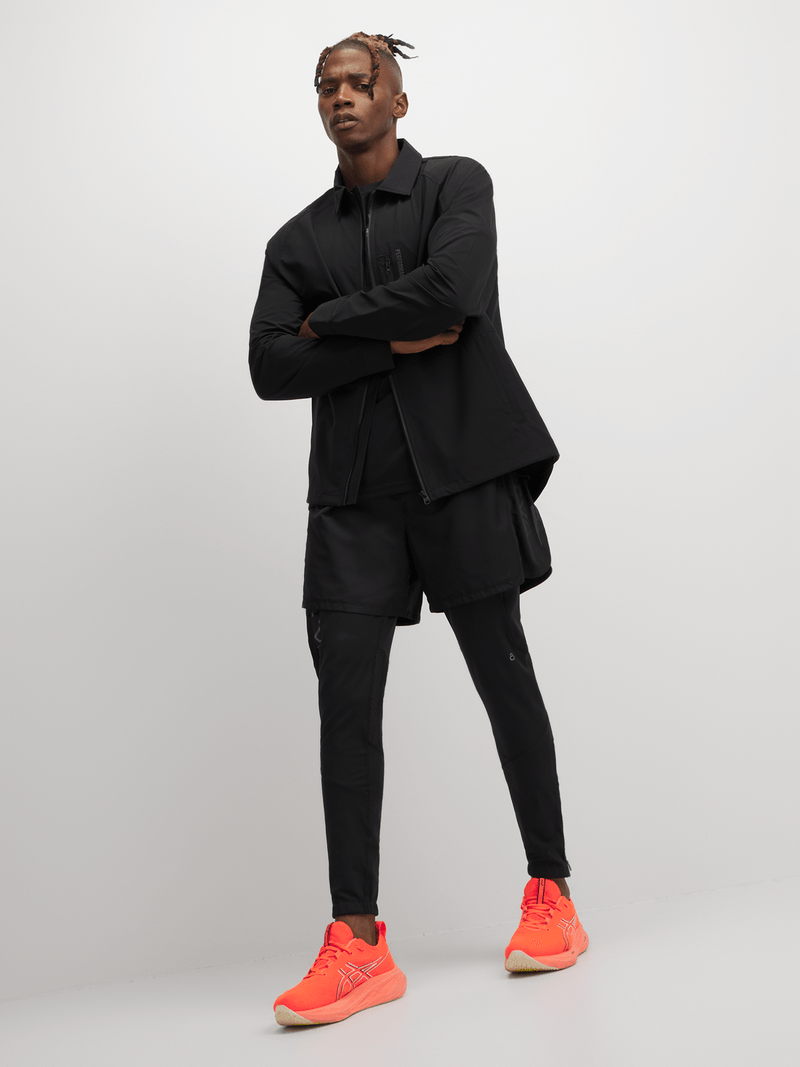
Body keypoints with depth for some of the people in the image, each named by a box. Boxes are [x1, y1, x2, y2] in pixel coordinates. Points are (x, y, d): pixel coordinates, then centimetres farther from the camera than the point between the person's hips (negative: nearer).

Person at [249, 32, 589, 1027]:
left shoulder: (457, 185, 5)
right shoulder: (297, 240, 15)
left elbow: (452, 290, -15)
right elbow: (269, 368, 2)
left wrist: (330, 320, -3)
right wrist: (392, 344, -8)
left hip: (462, 469, -3)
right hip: (352, 493, 3)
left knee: (505, 682, 3)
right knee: (346, 705, -4)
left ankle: (551, 898, 18)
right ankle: (358, 946, 1)